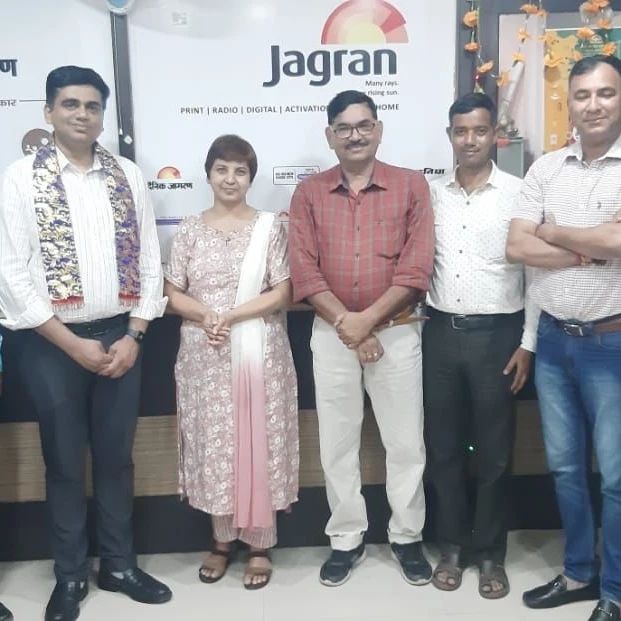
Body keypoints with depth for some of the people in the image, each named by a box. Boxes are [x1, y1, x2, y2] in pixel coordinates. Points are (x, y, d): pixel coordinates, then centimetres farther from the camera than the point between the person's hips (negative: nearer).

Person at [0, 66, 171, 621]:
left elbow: (149, 258, 5)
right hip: (52, 342, -2)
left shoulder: (127, 175, 5)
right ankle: (70, 575, 27)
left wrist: (134, 335, -4)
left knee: (117, 456, 12)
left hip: (120, 335, 3)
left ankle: (119, 564, 29)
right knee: (65, 461, 10)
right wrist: (72, 343, -12)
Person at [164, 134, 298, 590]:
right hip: (204, 356, 2)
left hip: (259, 352, -2)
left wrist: (232, 316, -16)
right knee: (213, 444, 9)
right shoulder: (190, 230, 5)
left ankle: (260, 543, 20)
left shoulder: (270, 227, 0)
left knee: (259, 444, 4)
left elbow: (283, 293, -6)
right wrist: (206, 316, -16)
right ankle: (223, 539, 27)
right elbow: (173, 294, 3)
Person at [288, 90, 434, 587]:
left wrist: (367, 319, -14)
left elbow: (417, 268, -7)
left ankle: (407, 537, 27)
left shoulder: (412, 186, 0)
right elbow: (303, 271, -3)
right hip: (331, 334, 2)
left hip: (397, 332, -1)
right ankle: (346, 539, 27)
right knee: (337, 442, 10)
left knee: (406, 441, 8)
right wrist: (345, 323, -13)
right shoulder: (309, 193, 4)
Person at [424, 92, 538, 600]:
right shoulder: (431, 194, 7)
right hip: (441, 333, 3)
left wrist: (528, 343, -6)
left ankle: (491, 553, 23)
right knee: (444, 446, 10)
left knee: (494, 450, 6)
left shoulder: (517, 193, -2)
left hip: (496, 334, -2)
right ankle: (453, 546, 26)